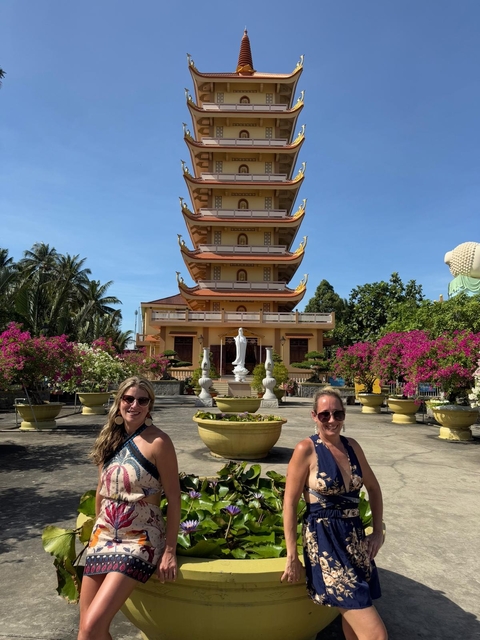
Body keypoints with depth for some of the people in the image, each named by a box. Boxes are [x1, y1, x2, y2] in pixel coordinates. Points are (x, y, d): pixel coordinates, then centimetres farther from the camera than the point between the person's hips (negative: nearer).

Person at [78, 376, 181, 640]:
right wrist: (98, 531, 20)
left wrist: (170, 550, -11)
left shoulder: (157, 442, -16)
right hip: (103, 536, 6)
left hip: (139, 541, -6)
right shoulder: (110, 438, 4)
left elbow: (173, 498, -12)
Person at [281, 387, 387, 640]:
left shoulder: (352, 446, 3)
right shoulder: (306, 449, -13)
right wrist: (292, 556, -10)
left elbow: (373, 488, 17)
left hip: (355, 537, 6)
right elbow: (289, 503, -11)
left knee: (353, 612, 19)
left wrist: (378, 532, 9)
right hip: (324, 540, -6)